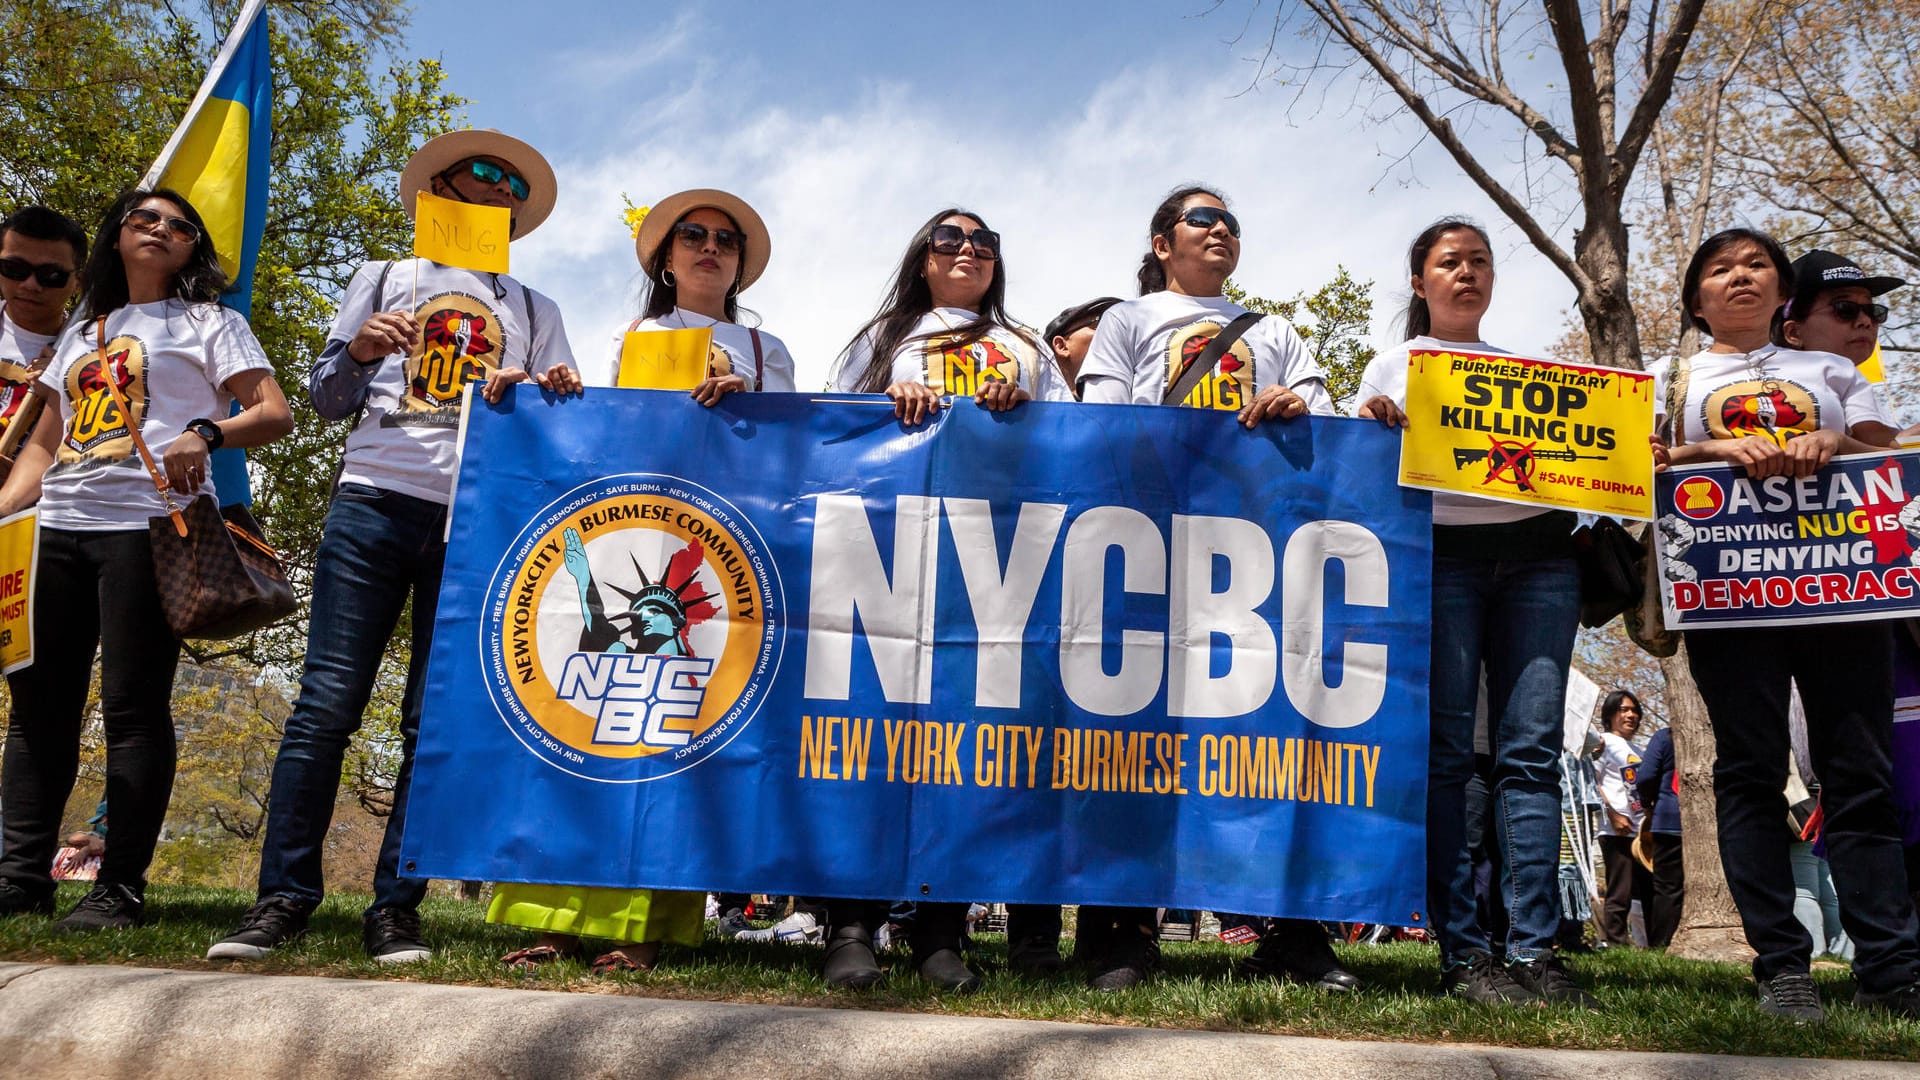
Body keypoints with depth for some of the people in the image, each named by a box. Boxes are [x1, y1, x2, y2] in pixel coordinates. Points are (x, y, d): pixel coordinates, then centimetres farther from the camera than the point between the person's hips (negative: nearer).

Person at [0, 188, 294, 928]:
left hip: (147, 525, -6)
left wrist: (205, 432, -20)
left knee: (134, 705, -8)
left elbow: (276, 415, -2)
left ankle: (121, 888, -6)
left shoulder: (207, 323, 11)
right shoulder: (83, 333, 26)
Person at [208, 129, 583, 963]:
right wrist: (359, 351, -6)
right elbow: (325, 397, 15)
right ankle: (284, 897, -2)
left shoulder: (534, 312, 22)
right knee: (326, 704, -8)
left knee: (435, 721, -2)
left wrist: (546, 397, -9)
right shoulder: (386, 280, 20)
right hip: (374, 503, -1)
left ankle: (394, 908, 1)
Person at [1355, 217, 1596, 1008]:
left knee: (1531, 751, -6)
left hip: (1538, 553, 3)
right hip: (1439, 554, -2)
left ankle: (1533, 949, -4)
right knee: (1446, 751, -8)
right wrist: (1371, 425, -13)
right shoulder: (1396, 365, 16)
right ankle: (1462, 952, -4)